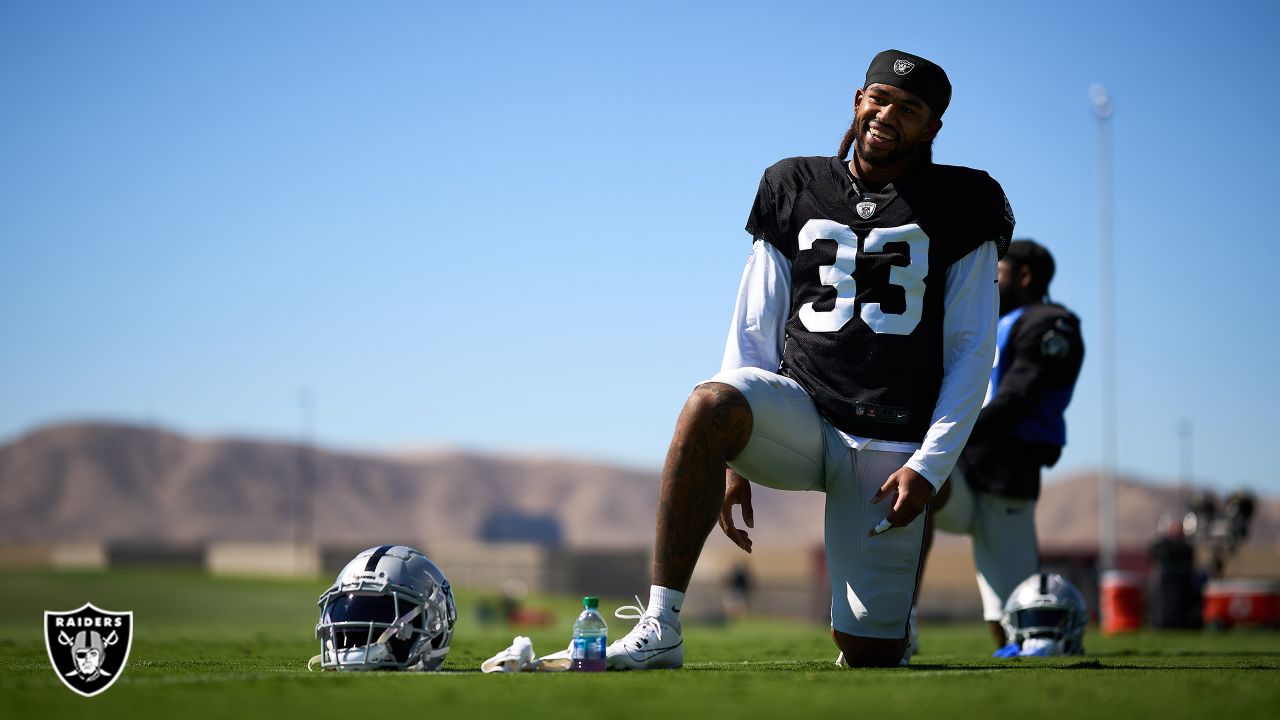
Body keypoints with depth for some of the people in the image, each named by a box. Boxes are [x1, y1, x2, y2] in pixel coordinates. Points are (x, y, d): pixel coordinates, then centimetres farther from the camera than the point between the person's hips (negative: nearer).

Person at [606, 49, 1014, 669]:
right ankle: (659, 632, -33)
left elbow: (972, 352, 3)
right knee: (710, 404, -35)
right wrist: (733, 460, 3)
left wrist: (929, 466, -8)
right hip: (800, 412, 1)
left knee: (869, 651, -4)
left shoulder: (957, 210, 6)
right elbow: (754, 334, 11)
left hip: (892, 444, -1)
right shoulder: (796, 193, 12)